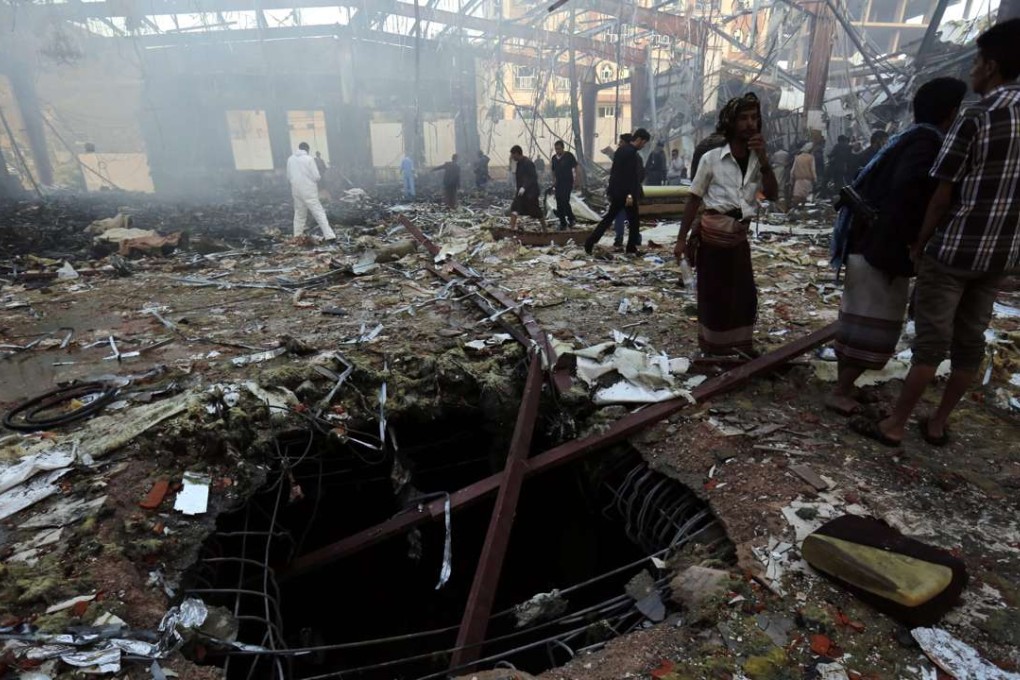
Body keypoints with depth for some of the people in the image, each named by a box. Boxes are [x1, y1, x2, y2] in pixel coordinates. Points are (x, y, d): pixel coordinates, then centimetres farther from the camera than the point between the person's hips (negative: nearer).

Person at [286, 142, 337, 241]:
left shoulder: (290, 159, 4)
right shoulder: (309, 159, -11)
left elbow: (288, 177, 9)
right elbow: (316, 176, -12)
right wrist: (319, 177, 11)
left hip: (296, 191, 5)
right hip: (309, 191, -5)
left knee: (299, 213, 18)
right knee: (319, 213, -2)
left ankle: (297, 236, 21)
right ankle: (329, 235, -7)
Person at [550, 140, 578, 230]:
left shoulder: (569, 156, -5)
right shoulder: (554, 158, 10)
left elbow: (575, 167, -2)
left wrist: (575, 178, -10)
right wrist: (553, 184, 16)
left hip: (567, 183, -5)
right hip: (558, 184, 5)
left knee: (565, 202, -15)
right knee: (559, 205, 3)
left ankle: (571, 219, 5)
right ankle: (563, 223, 11)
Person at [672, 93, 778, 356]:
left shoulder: (758, 159, 6)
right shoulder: (712, 158, -7)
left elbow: (772, 195, -2)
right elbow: (694, 199, -5)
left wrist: (763, 159, -12)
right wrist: (682, 238, -7)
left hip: (740, 237, 5)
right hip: (712, 234, -4)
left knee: (745, 295, 10)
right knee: (713, 296, 4)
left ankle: (742, 347, 27)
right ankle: (713, 349, 19)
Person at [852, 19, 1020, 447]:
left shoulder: (977, 118, -13)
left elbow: (943, 195, -14)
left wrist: (920, 244, -1)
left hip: (954, 250, -6)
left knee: (931, 341, -2)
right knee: (970, 340, 11)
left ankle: (894, 426, 7)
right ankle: (937, 425, 22)